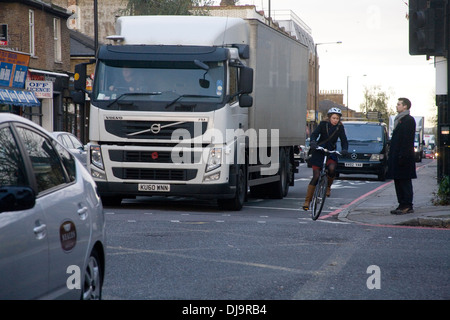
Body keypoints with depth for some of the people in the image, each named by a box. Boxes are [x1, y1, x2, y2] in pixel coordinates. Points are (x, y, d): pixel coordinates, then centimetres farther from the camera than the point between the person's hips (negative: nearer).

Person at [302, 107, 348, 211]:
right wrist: (312, 143, -36)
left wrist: (344, 150, -26)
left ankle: (328, 187, -1)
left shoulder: (340, 128, 0)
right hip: (318, 153, -1)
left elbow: (344, 140, -5)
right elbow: (314, 134, -15)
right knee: (316, 177, -8)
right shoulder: (323, 124, -4)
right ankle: (307, 200, 2)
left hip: (331, 153, 1)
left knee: (332, 168, -30)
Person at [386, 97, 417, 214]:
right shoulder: (399, 119, 19)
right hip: (396, 156, 10)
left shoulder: (409, 120, -10)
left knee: (404, 181, -8)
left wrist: (402, 156, -23)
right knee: (398, 181, 9)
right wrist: (391, 155, 18)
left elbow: (407, 140, -17)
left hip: (404, 156, -10)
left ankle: (407, 206, -6)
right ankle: (403, 205, 12)